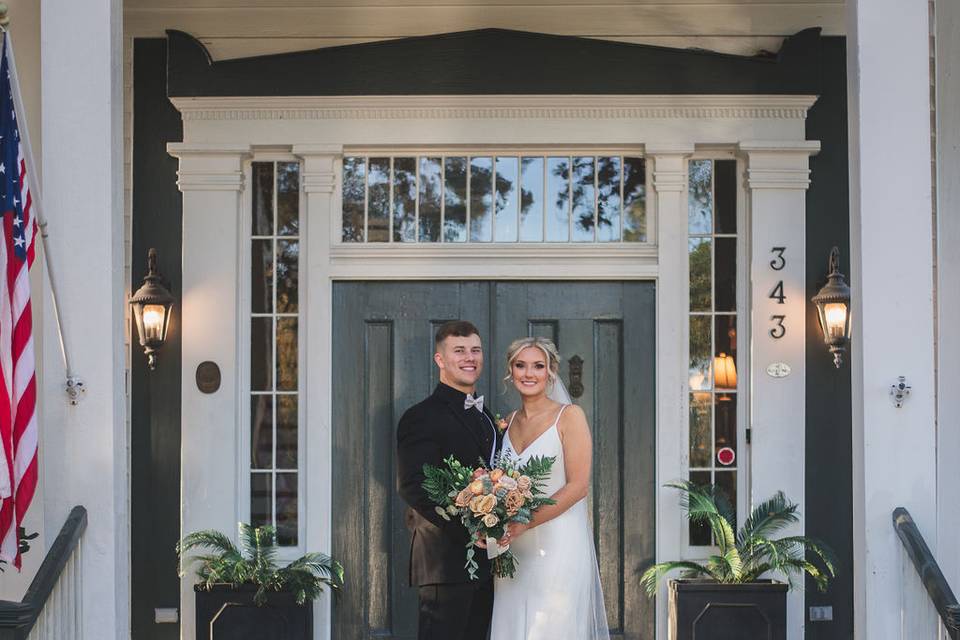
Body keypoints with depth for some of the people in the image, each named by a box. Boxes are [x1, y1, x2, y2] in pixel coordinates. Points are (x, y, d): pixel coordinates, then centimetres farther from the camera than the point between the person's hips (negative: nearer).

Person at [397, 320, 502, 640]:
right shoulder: (422, 418, -9)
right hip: (446, 560, -8)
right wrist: (469, 530, -23)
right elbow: (412, 487, -19)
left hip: (486, 562, 8)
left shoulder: (486, 416, 19)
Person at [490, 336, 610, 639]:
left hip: (558, 543, -5)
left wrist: (527, 522, -18)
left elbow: (578, 486, -11)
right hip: (513, 549, 5)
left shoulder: (569, 415, -4)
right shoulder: (509, 421, 13)